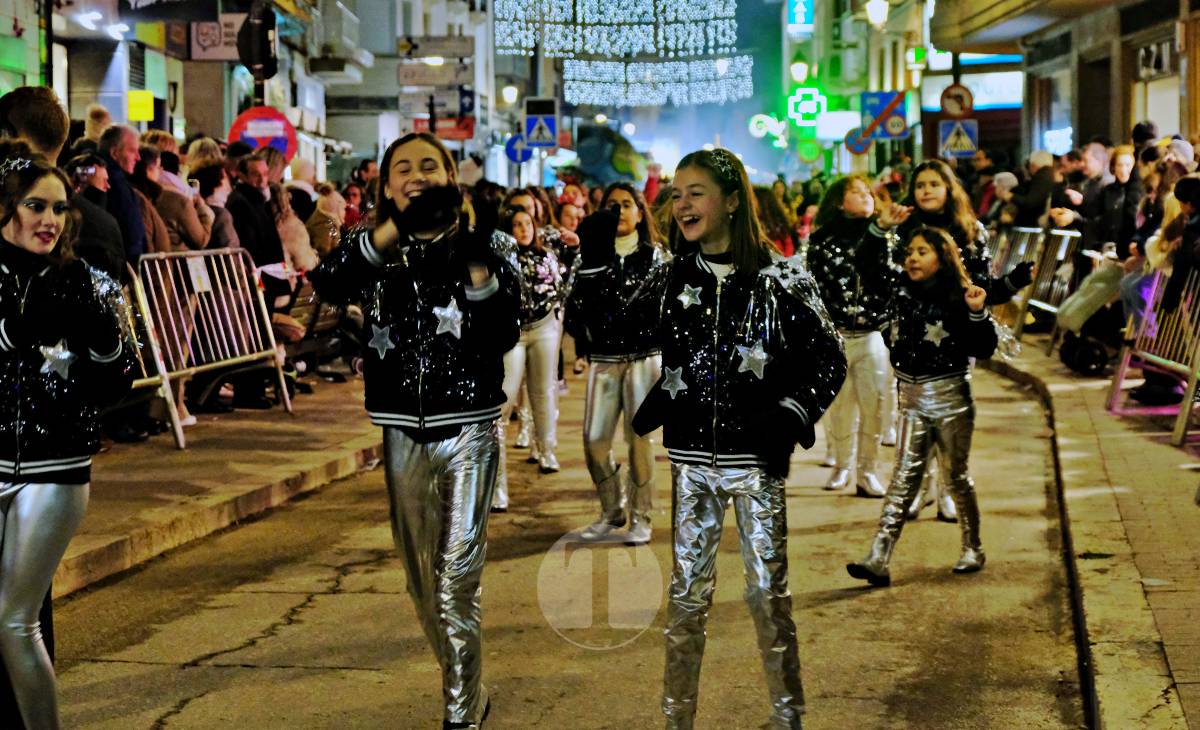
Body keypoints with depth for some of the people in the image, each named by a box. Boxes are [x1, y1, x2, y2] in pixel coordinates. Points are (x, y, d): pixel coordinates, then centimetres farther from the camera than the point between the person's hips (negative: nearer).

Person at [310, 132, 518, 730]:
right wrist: (395, 226, -24)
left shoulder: (483, 247, -1)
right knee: (421, 578, 13)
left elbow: (502, 339, -10)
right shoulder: (377, 249, 5)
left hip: (467, 428, -4)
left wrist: (480, 275, -23)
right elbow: (326, 285, -17)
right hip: (403, 434, 4)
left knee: (456, 581, -9)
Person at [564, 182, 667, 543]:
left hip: (644, 357, -2)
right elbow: (574, 310, 4)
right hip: (604, 360, 2)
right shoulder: (591, 257, 7)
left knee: (640, 437, -3)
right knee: (594, 439, -2)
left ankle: (640, 517, 9)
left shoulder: (654, 256, 4)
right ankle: (612, 510, 19)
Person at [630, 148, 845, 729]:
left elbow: (829, 360, -1)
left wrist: (791, 418, -11)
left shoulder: (779, 278, -5)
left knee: (768, 592, 3)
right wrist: (649, 407, 3)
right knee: (687, 592, 8)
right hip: (691, 460, 3)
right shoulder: (670, 281, 4)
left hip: (756, 460, -3)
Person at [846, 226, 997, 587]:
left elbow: (984, 349, -13)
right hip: (911, 398, 4)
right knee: (903, 477, -1)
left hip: (950, 398, -4)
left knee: (956, 476, 9)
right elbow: (869, 268, 16)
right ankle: (878, 560, -9)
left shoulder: (957, 299, -10)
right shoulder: (899, 289, 3)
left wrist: (978, 313, -28)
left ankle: (973, 550, 28)